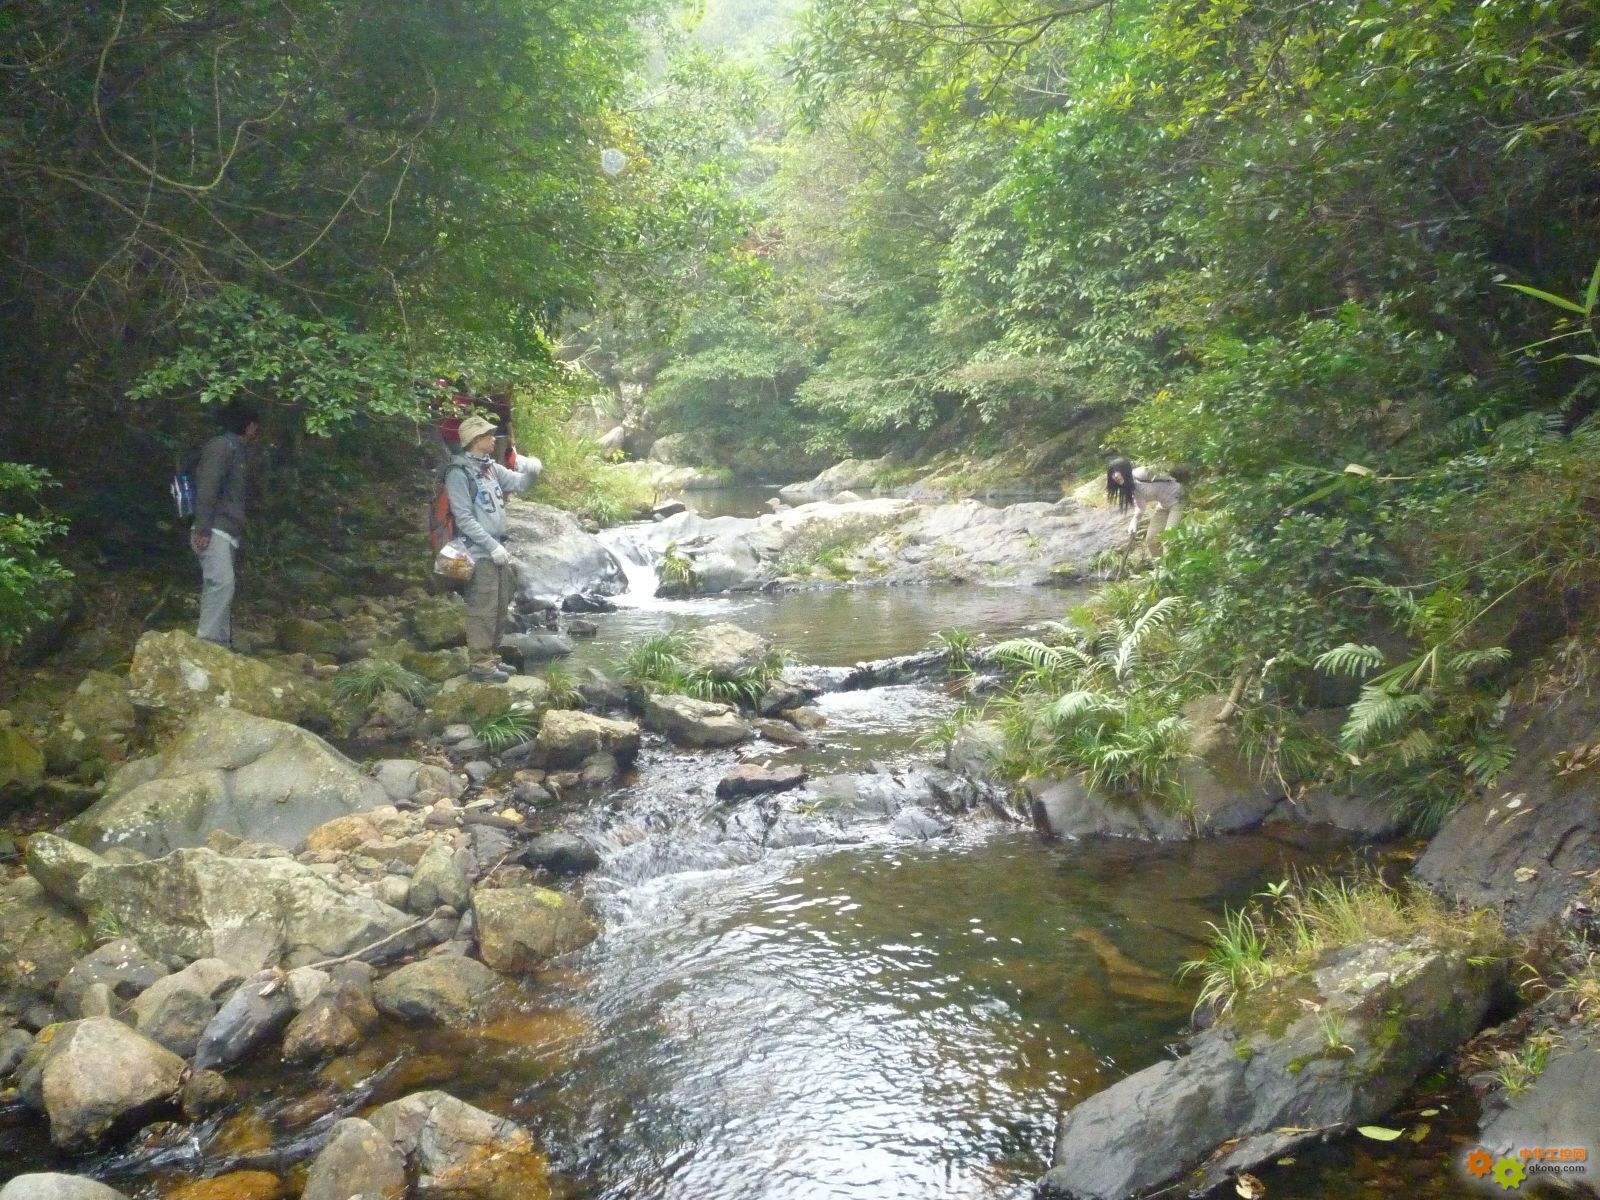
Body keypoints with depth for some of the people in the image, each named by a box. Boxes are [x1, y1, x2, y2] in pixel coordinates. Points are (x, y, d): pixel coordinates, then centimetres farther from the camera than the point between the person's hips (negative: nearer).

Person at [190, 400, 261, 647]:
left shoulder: (236, 450, 23)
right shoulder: (222, 445, -5)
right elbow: (207, 488, -16)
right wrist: (203, 529, -23)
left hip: (227, 532, 10)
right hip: (214, 531, -10)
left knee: (219, 586, 7)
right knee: (222, 582, -20)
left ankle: (220, 645, 8)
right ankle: (207, 643, -24)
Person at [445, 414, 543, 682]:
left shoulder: (490, 466, 11)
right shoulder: (458, 473, -14)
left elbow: (520, 483, 14)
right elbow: (464, 519, -18)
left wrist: (531, 471, -9)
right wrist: (492, 546, -20)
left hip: (498, 547, 9)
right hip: (480, 552, -9)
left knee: (500, 607, 14)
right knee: (483, 610, -6)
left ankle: (492, 657, 24)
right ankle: (481, 665, -1)